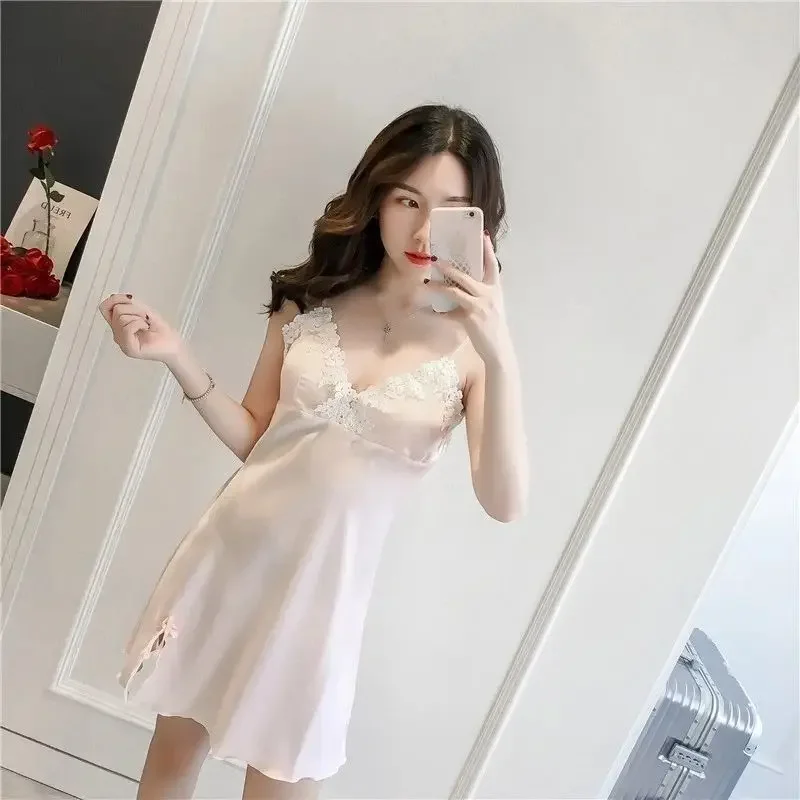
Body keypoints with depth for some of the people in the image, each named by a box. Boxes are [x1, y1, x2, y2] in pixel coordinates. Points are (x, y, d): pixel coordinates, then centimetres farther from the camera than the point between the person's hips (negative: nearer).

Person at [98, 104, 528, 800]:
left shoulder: (468, 344, -12)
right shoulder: (310, 300, -2)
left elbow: (505, 502, -23)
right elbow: (254, 439, 4)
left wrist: (501, 354, -33)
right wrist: (176, 356, -9)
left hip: (325, 584, -3)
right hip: (230, 555, 3)